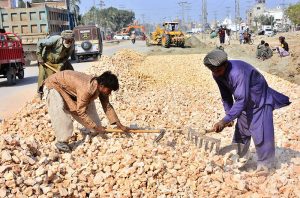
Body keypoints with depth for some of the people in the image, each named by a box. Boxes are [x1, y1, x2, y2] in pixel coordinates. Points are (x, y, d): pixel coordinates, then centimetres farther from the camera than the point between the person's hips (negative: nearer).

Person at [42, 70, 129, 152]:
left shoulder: (100, 87, -14)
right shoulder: (86, 89, -39)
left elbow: (107, 106, -5)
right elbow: (81, 112, -32)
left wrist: (119, 125, -8)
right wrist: (96, 127, -27)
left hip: (69, 86, 8)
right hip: (54, 84, -8)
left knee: (89, 105, 7)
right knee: (60, 111, -28)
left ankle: (95, 133, 17)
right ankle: (61, 141, -18)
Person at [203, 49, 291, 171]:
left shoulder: (238, 73, -39)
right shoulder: (217, 74, -13)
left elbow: (241, 100, -40)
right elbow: (226, 96, 0)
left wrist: (225, 121, -42)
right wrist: (228, 115, -8)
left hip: (259, 101, -7)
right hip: (245, 103, 7)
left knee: (261, 134, -9)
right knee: (240, 132, 14)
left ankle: (264, 166, 5)